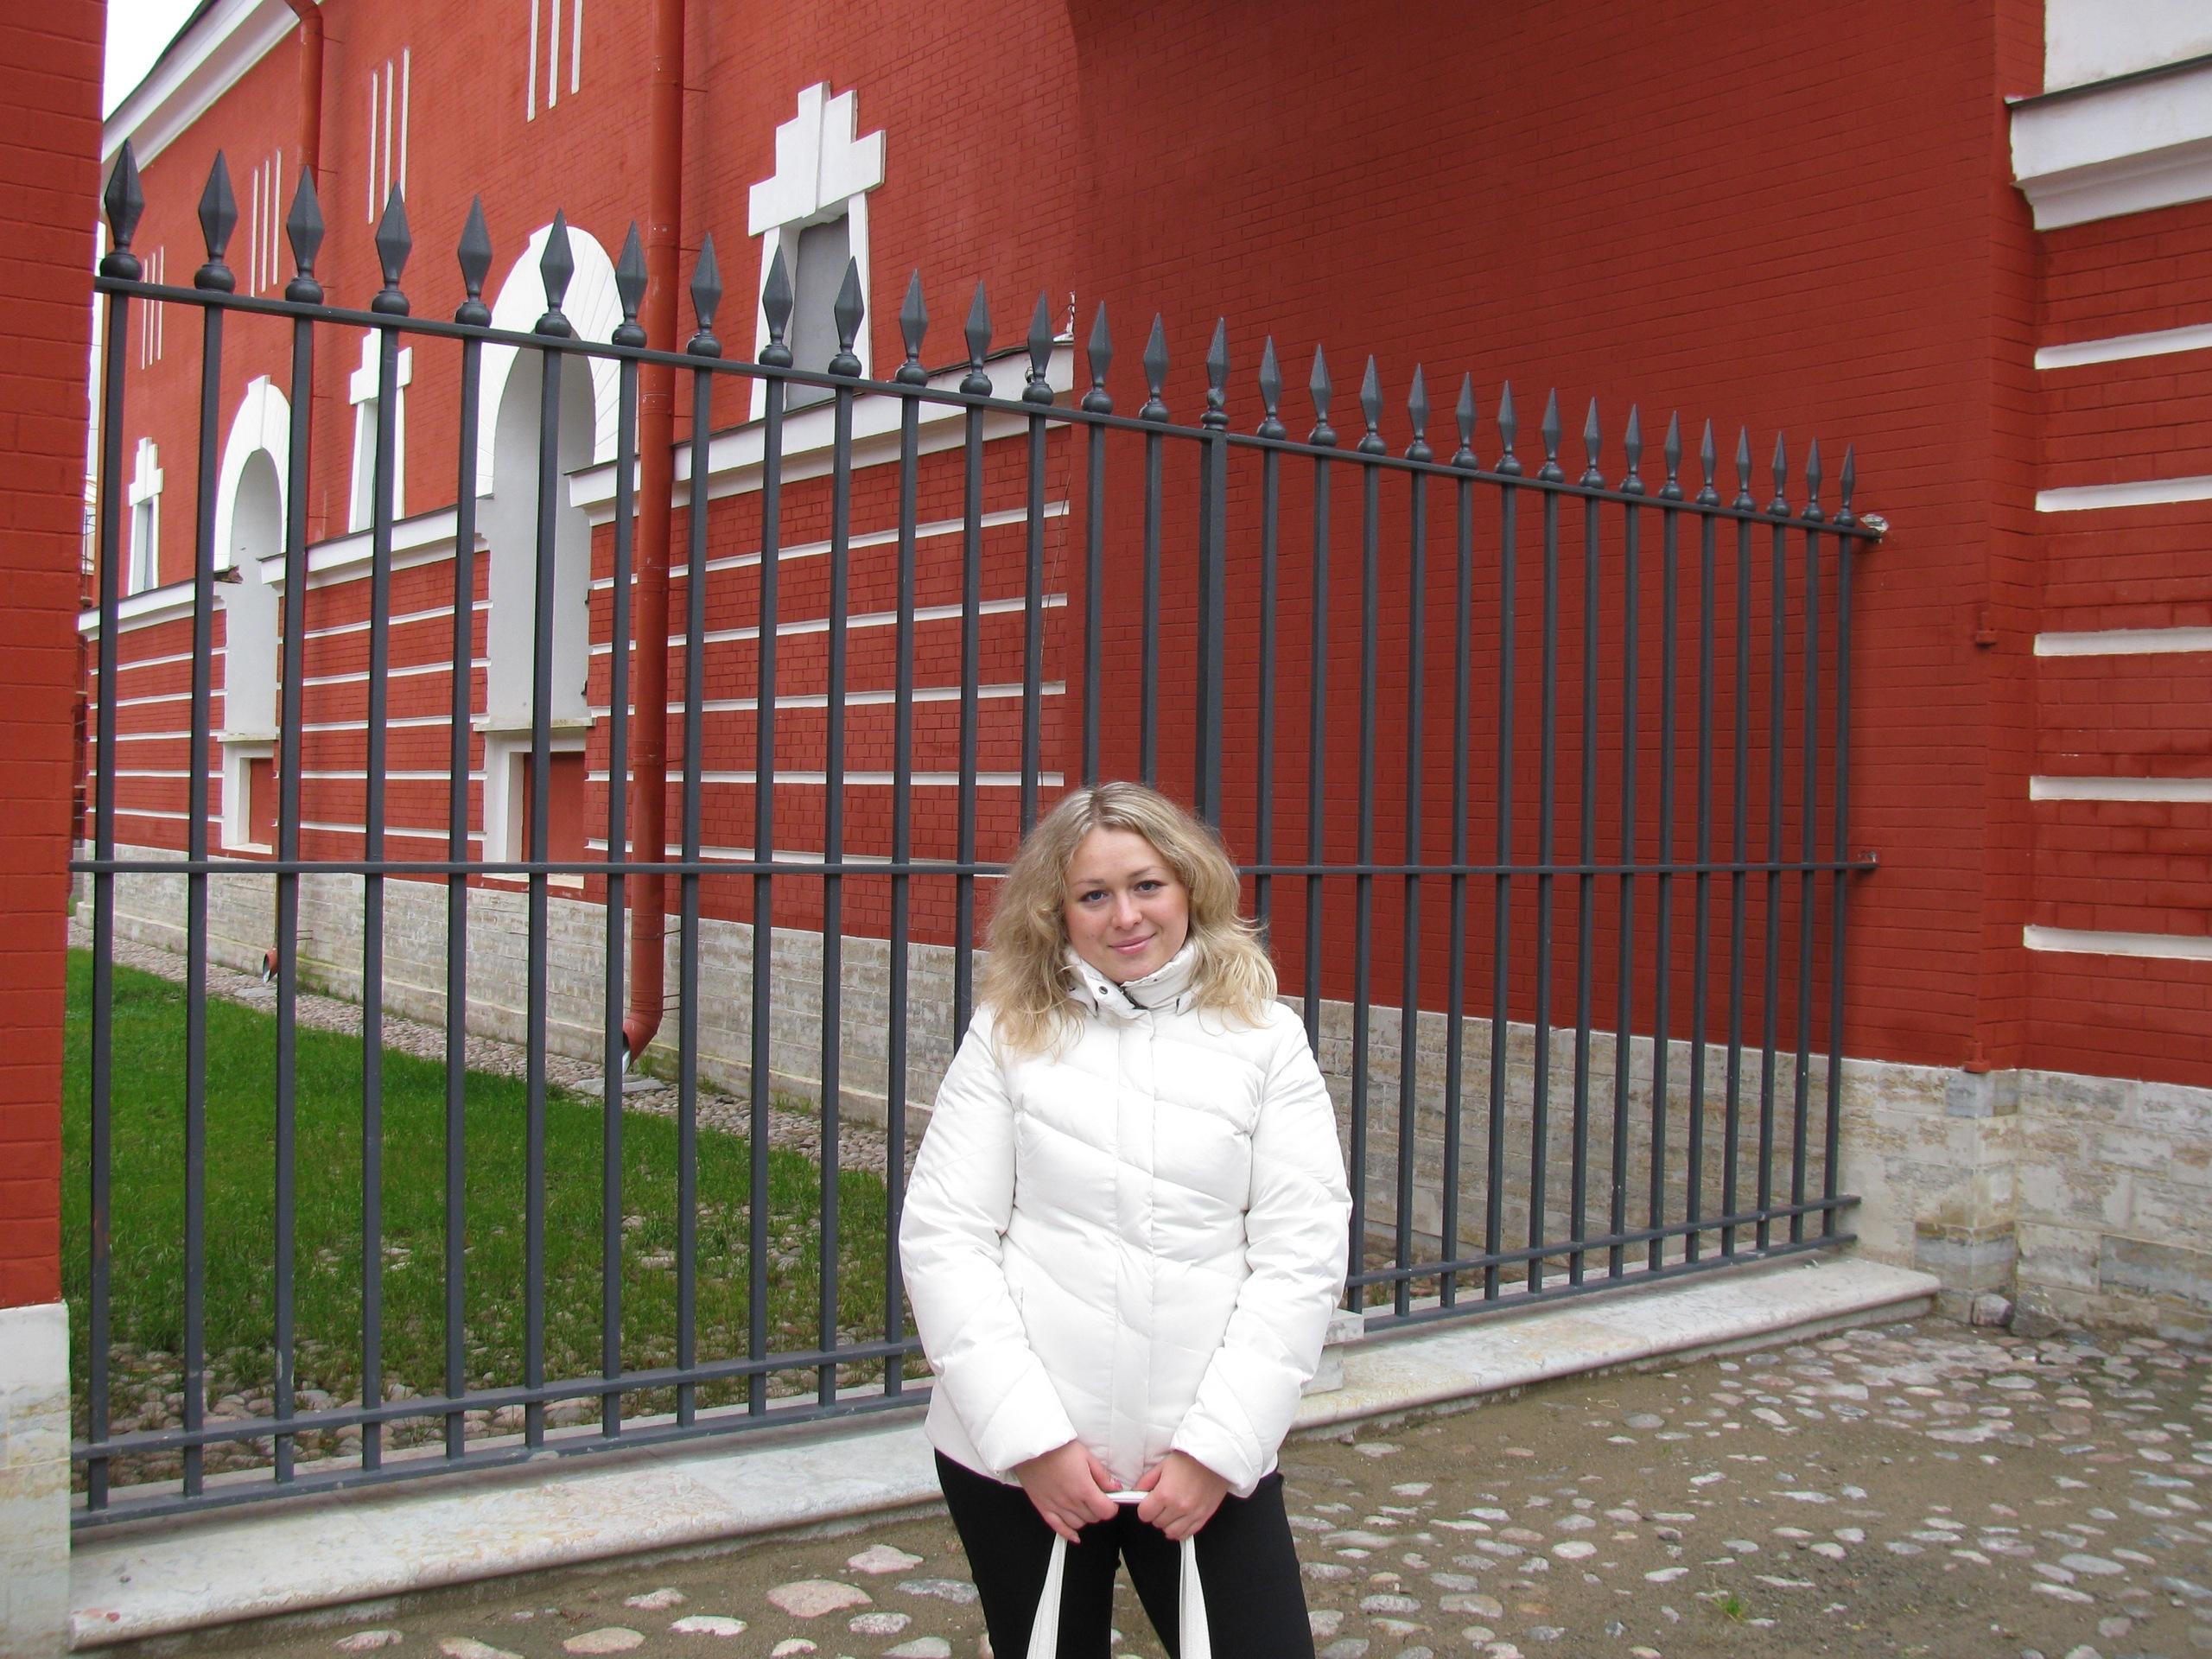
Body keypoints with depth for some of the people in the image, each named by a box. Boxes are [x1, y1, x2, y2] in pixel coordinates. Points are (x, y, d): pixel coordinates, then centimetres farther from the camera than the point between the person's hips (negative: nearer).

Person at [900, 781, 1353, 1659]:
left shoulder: (1266, 1037, 0)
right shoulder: (1008, 1035, 0)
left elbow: (1302, 1255, -4)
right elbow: (941, 1239, -5)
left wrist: (1216, 1449, -9)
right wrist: (1031, 1438, -10)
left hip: (1210, 1463, 0)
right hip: (1014, 1457, 0)